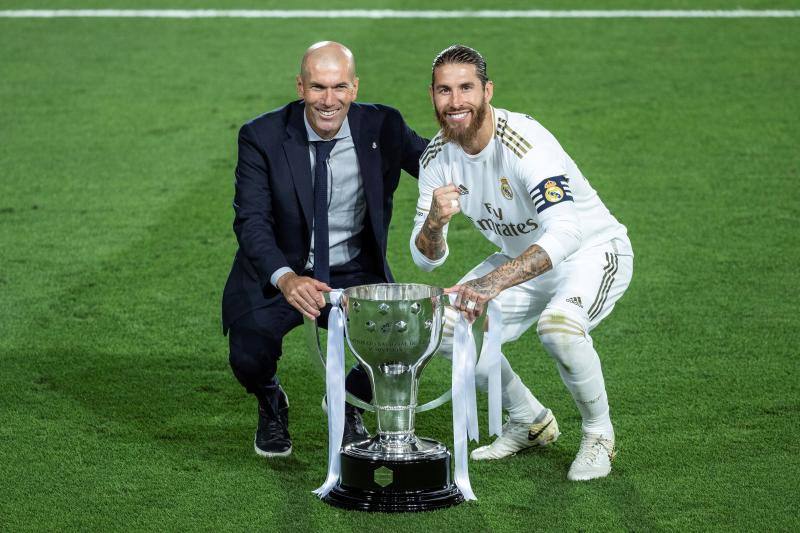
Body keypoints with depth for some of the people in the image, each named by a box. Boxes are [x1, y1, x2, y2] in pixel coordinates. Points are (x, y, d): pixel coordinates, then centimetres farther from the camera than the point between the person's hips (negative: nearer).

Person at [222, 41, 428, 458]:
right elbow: (251, 221, -21)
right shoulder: (262, 137, -14)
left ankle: (347, 402, 18)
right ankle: (271, 407, 16)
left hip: (355, 274, 2)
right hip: (277, 274, -1)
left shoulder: (382, 127, -8)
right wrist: (285, 279, -40)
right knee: (249, 356, -26)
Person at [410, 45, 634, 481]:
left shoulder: (524, 142, -31)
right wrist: (434, 221, -32)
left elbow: (565, 231, -45)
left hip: (594, 250, -7)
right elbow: (426, 258, -7)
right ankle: (529, 422, 15)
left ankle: (598, 434, -7)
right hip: (522, 260, 7)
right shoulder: (437, 157, -9)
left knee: (558, 326, -36)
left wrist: (495, 281, -58)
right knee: (445, 325, -8)